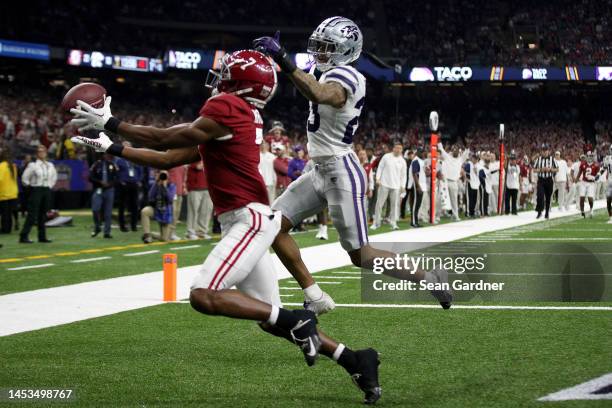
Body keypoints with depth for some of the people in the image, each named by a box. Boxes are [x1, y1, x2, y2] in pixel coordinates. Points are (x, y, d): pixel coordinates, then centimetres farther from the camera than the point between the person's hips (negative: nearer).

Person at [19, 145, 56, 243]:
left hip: (47, 191, 6)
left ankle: (42, 237, 14)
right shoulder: (33, 165, -8)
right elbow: (24, 178, -7)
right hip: (36, 190, -6)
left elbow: (54, 177, 26)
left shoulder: (50, 165, 9)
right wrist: (29, 185, -1)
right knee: (32, 214, -10)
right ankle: (24, 236, -10)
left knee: (43, 215, 8)